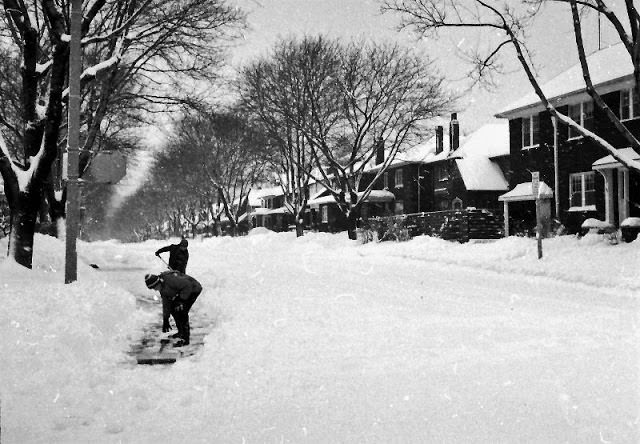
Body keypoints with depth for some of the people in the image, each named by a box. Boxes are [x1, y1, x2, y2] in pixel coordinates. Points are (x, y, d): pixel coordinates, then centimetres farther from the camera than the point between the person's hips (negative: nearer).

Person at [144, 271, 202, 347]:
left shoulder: (170, 279, -30)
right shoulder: (163, 289, 1)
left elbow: (187, 285, -29)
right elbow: (166, 304, 8)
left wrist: (181, 300, -25)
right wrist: (165, 320, 8)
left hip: (194, 289, -10)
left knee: (182, 311, -17)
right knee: (173, 309, 11)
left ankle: (184, 339, -11)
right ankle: (182, 332, 29)